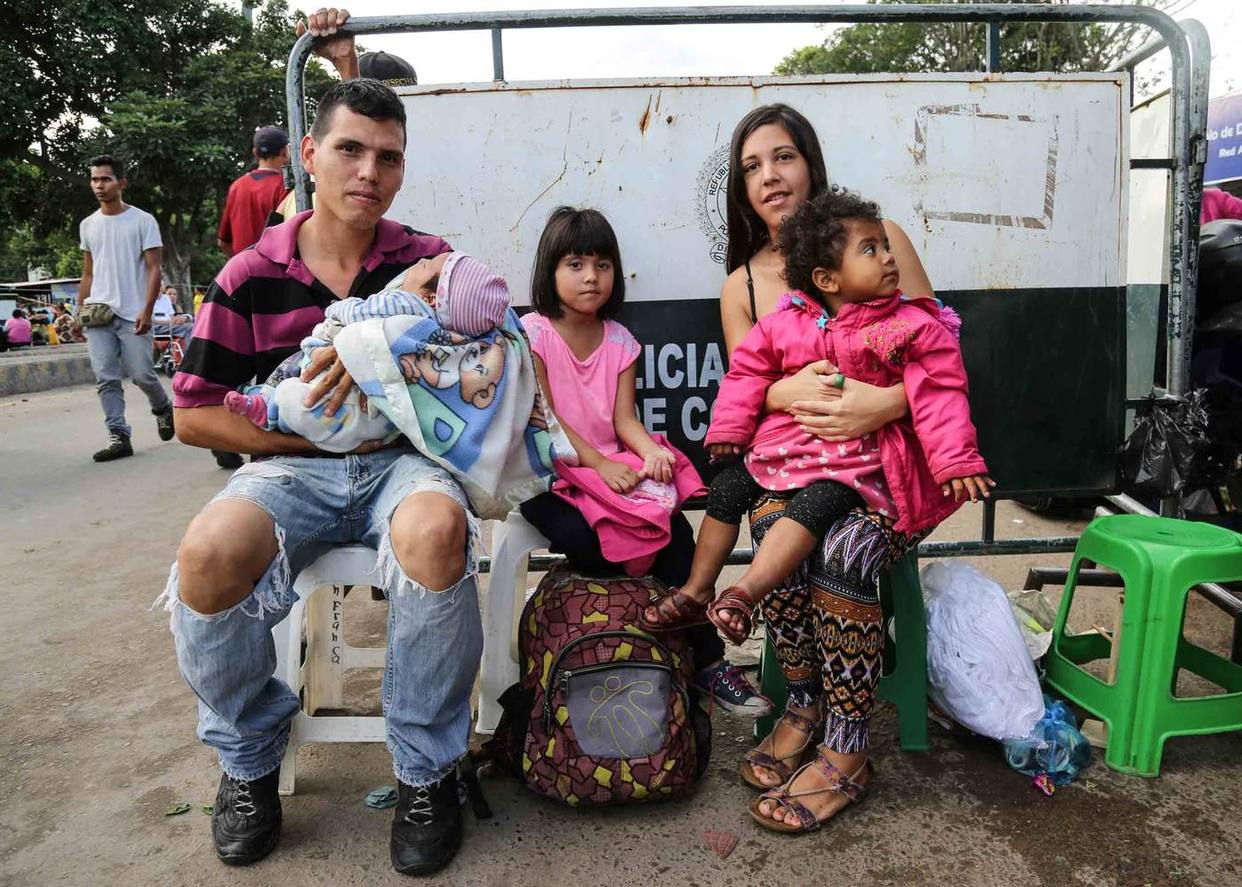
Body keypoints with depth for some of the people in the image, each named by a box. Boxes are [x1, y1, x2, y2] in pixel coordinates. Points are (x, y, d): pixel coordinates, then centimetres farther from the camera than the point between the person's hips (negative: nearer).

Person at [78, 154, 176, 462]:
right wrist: (79, 310, 12)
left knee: (142, 374, -4)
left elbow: (153, 269, -5)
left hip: (133, 315, -4)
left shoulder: (142, 220, -1)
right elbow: (88, 274, 20)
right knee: (106, 378, -2)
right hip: (98, 314, 5)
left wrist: (147, 310, -15)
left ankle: (163, 409, 26)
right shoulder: (88, 225, 14)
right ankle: (119, 437, 2)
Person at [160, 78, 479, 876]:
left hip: (403, 459, -1)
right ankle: (250, 761, 1)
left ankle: (427, 772, -13)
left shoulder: (432, 262, 4)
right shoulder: (252, 276, 4)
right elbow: (193, 415, 5)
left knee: (436, 529, -37)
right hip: (292, 467, 1)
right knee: (210, 554, -31)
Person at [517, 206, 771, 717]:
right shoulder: (533, 333, -4)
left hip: (613, 464, 4)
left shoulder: (619, 340, 9)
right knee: (576, 535, -34)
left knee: (674, 527, -19)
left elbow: (624, 419, 3)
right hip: (550, 471, -3)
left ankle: (706, 658, -10)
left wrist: (650, 451, -19)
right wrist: (599, 464, -19)